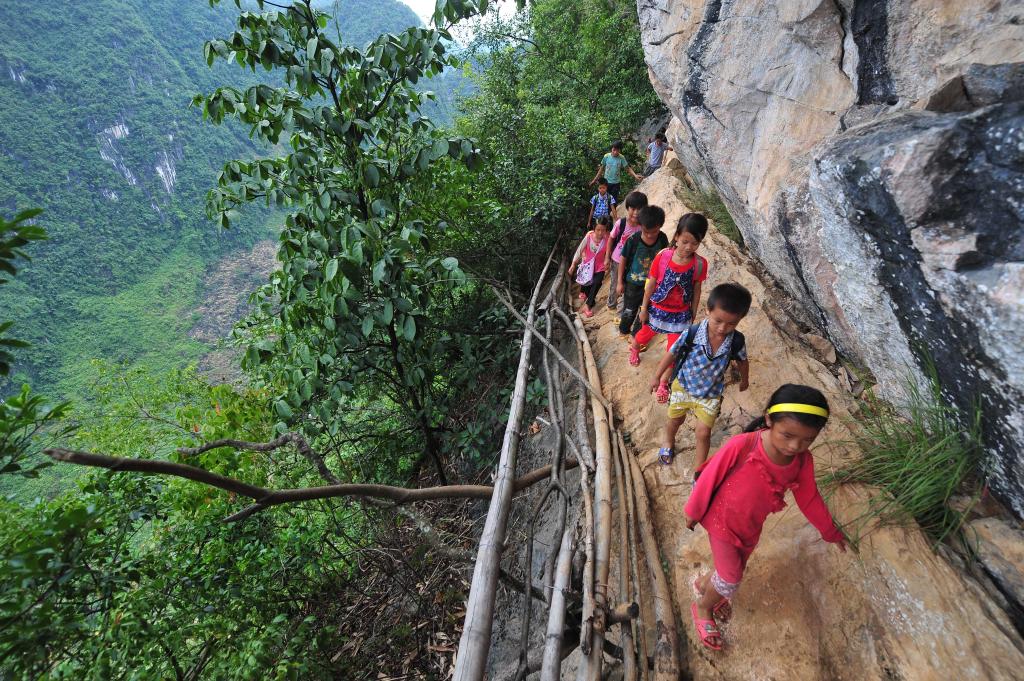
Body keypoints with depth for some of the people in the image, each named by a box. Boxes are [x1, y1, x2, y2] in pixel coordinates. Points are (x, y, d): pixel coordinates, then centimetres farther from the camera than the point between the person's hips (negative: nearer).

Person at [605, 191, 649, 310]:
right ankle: (611, 303, 45)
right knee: (614, 284, 19)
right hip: (617, 260, 0)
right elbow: (611, 239, -6)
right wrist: (607, 257, -3)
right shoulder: (621, 223, -20)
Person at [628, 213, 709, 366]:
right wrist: (644, 308, -4)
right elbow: (651, 284, -10)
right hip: (657, 309, 0)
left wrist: (692, 314, 4)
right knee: (645, 335, 25)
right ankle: (634, 348, 58)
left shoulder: (700, 264, -17)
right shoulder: (663, 256, -20)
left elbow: (696, 290, -3)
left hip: (680, 314, 0)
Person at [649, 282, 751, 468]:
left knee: (703, 433, -2)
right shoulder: (692, 333, -29)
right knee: (675, 420, 22)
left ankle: (698, 472, 19)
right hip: (683, 385, 0)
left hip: (711, 393, 0)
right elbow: (672, 354, -13)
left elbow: (742, 361, 1)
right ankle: (668, 440, 57)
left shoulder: (737, 341, -22)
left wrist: (744, 380, 19)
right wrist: (657, 377, -3)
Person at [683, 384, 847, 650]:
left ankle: (704, 584, 55)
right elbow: (709, 478, -23)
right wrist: (694, 512, -10)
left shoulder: (803, 461, -20)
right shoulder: (741, 446, -37)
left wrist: (830, 531, 14)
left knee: (735, 572, 24)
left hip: (751, 529, 5)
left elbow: (809, 498, 0)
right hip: (721, 521, -5)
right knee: (731, 581, 6)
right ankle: (703, 608, 37)